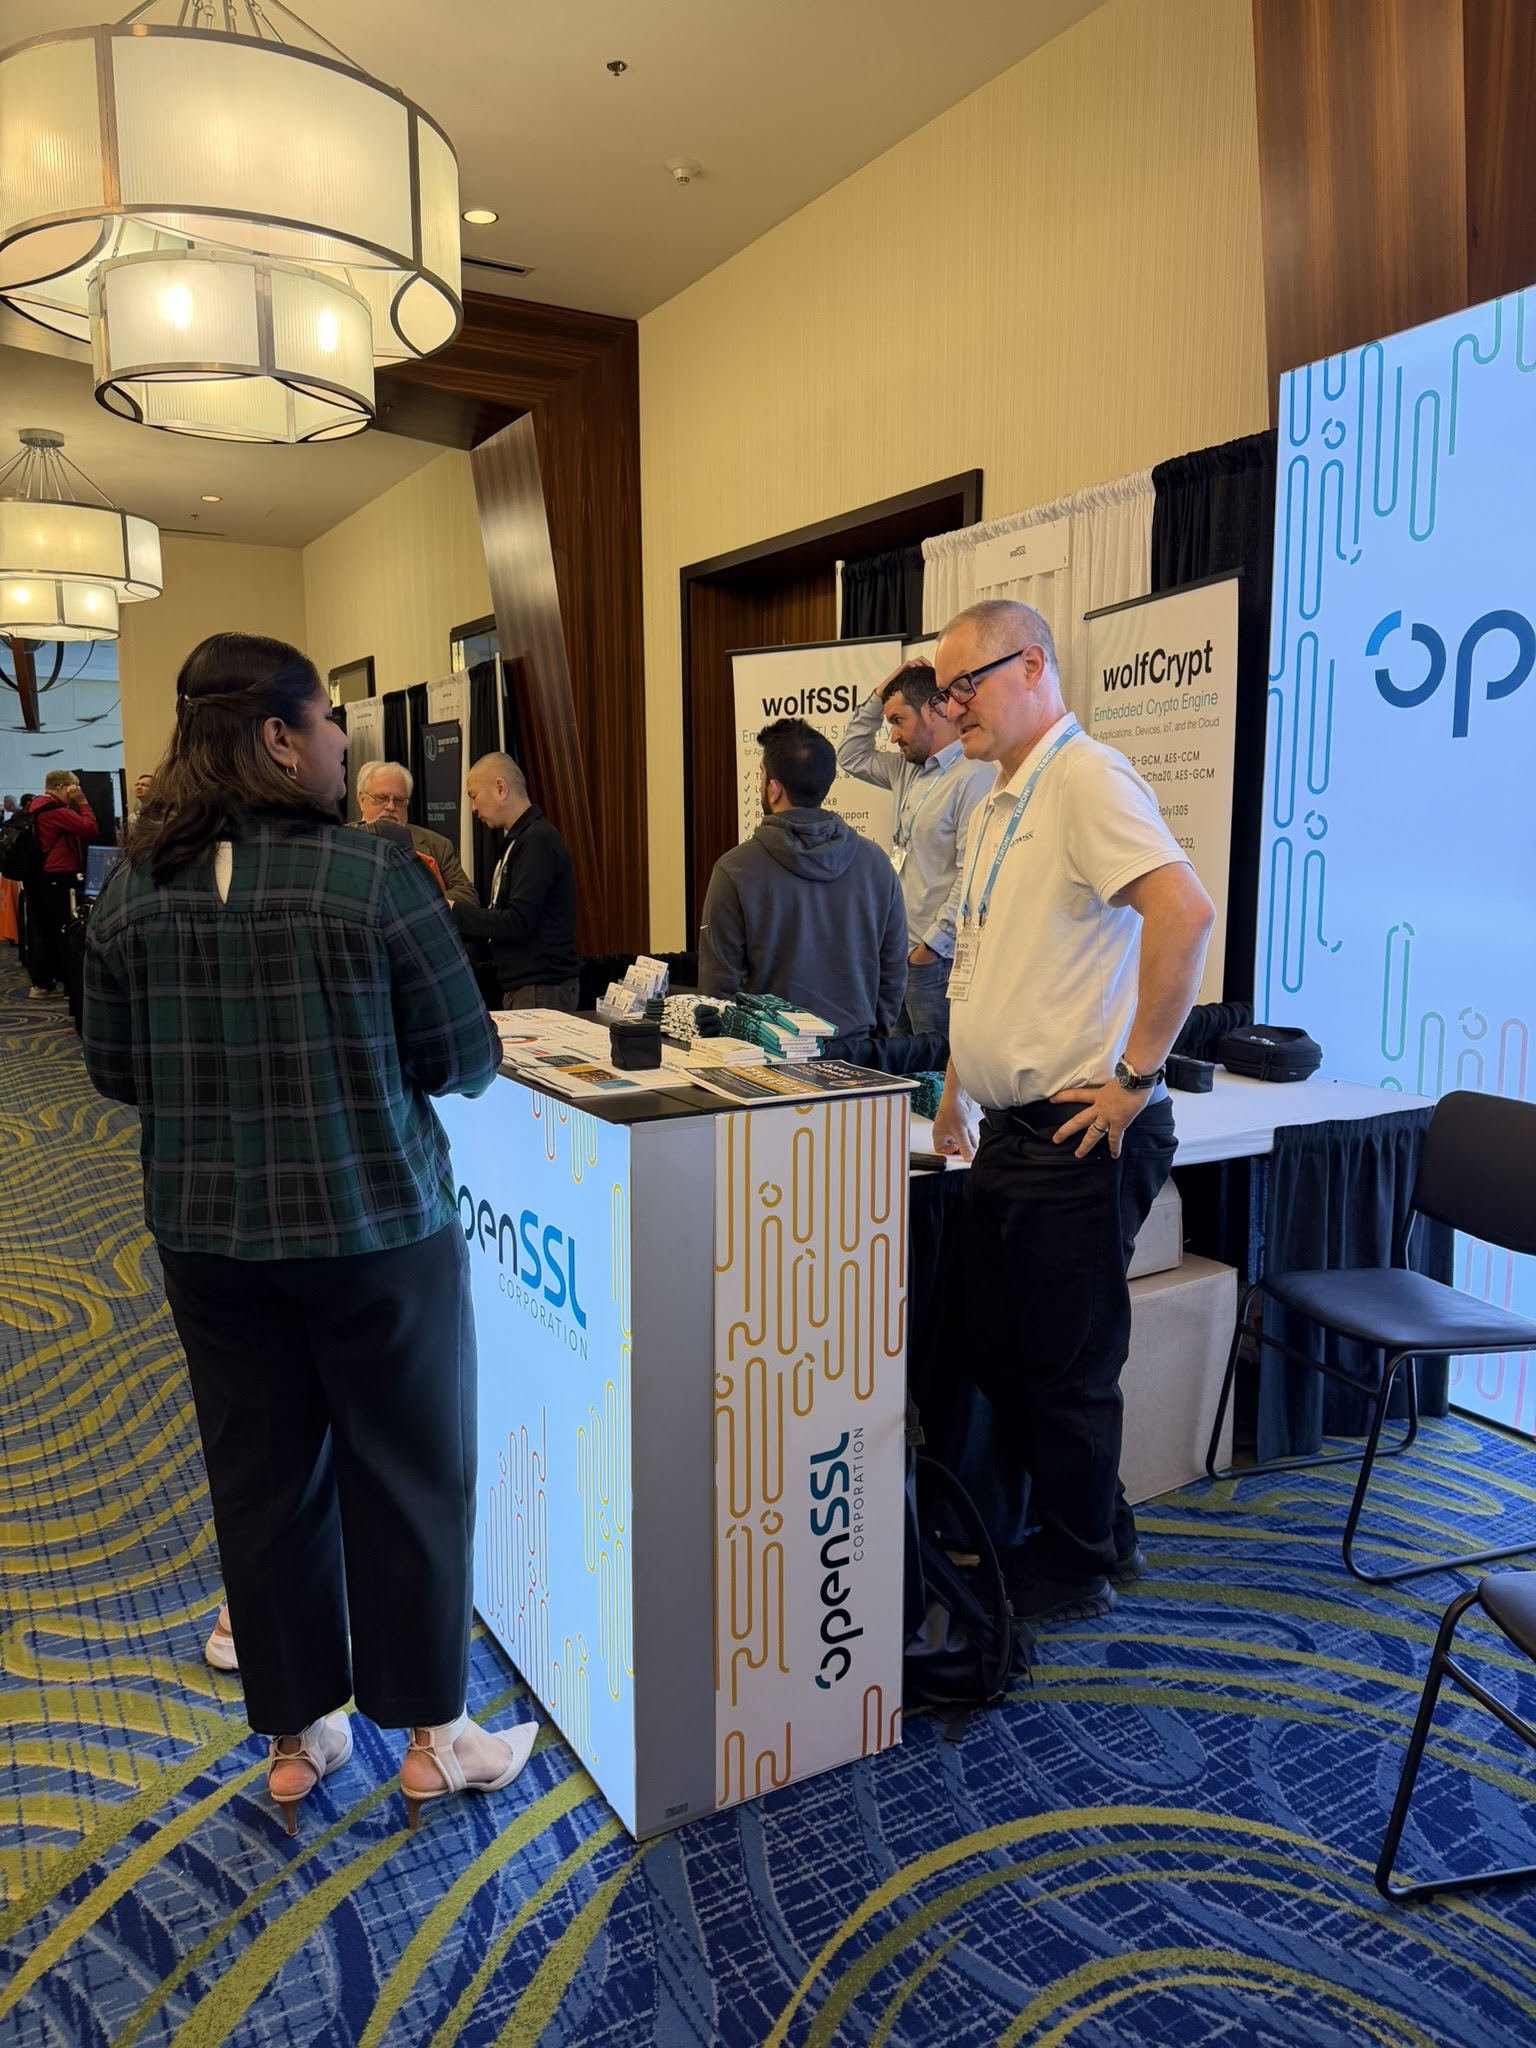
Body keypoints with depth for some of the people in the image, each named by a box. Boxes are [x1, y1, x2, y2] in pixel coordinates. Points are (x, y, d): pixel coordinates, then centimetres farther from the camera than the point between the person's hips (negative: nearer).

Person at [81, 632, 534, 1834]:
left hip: (204, 1232, 5)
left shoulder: (132, 887, -2)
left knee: (263, 1482, 17)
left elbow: (115, 1070, 6)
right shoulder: (377, 877, -16)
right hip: (374, 1228, -4)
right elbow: (465, 1062, -11)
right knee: (410, 1477, 12)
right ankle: (430, 1737, 29)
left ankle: (295, 1738, 35)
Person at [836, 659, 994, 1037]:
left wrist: (932, 945, -17)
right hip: (899, 951, 9)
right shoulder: (907, 770, 14)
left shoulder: (973, 777, -16)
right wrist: (880, 695, 17)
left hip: (938, 960, -9)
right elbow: (852, 757, 30)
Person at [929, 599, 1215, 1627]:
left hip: (1079, 1138, -10)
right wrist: (960, 1085, 20)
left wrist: (1134, 1077, -23)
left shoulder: (1086, 777, -14)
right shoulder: (1000, 802, 16)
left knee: (1066, 1365, 5)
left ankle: (1076, 1570, 26)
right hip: (1013, 1130, 10)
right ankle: (1096, 1529, 38)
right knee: (1001, 1350, 19)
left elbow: (1184, 910, -28)